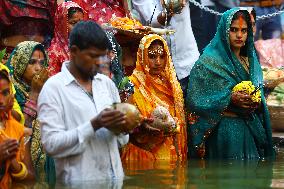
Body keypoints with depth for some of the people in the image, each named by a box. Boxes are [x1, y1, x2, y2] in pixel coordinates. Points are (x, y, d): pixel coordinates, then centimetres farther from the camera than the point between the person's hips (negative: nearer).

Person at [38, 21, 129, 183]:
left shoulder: (107, 83, 10)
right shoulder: (53, 88, -7)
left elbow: (122, 140, 14)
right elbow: (51, 143, -16)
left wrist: (119, 127, -7)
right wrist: (94, 125, -21)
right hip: (80, 183, -5)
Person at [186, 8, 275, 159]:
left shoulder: (251, 60, 14)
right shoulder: (210, 61, -6)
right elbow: (195, 99, -11)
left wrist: (257, 103, -4)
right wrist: (230, 99, -19)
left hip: (251, 130, 6)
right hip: (224, 129, -5)